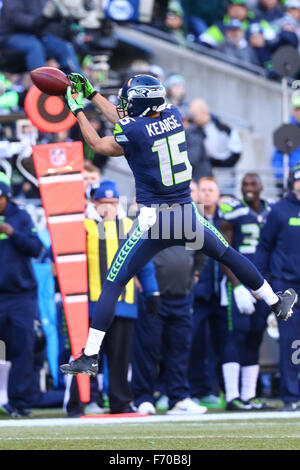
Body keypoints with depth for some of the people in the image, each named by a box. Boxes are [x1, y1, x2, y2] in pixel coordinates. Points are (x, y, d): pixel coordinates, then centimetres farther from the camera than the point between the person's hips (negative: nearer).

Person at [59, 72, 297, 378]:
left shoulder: (133, 133, -15)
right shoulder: (173, 117, 2)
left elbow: (97, 144, 4)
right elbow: (125, 122, 19)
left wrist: (77, 110, 16)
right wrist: (91, 94, 24)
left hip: (152, 220, -5)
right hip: (187, 215, 5)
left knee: (113, 284, 0)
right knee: (228, 255, 28)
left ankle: (89, 357, -4)